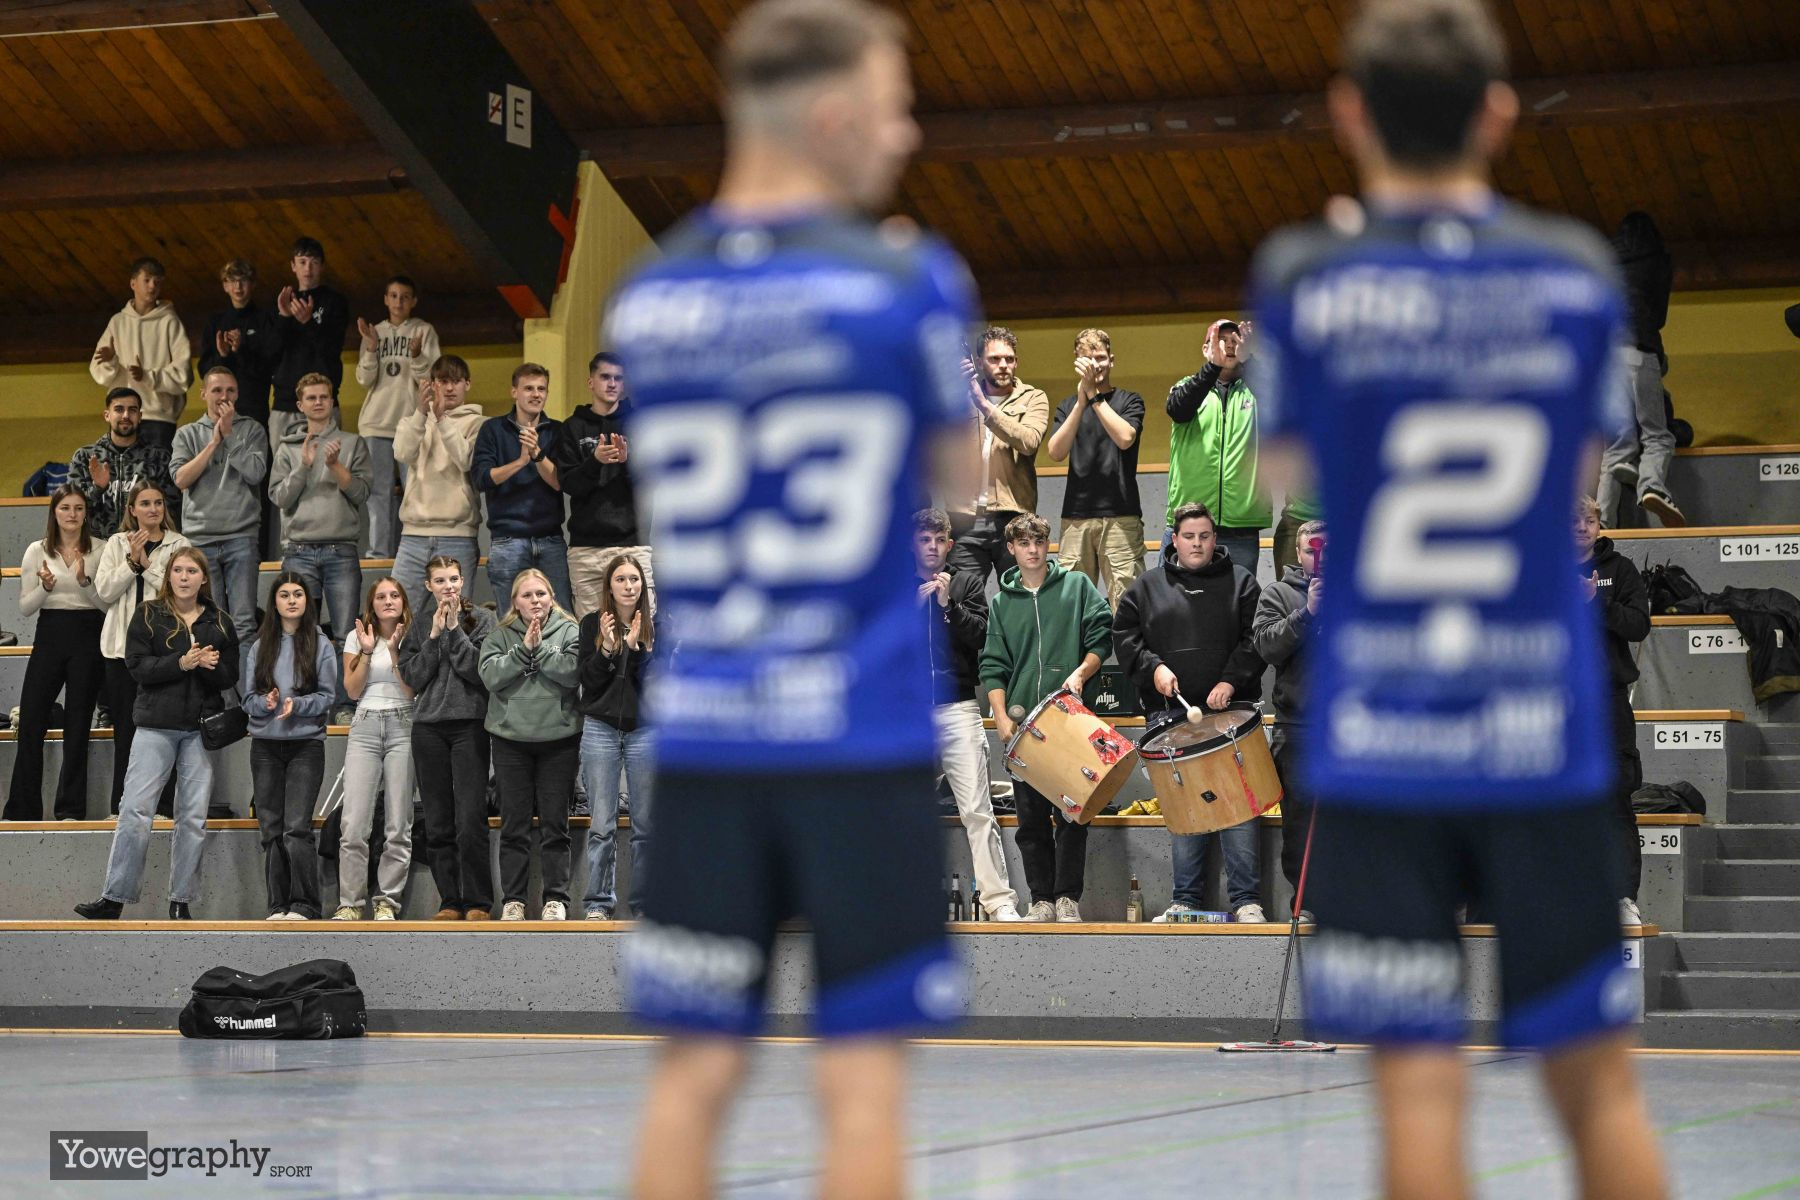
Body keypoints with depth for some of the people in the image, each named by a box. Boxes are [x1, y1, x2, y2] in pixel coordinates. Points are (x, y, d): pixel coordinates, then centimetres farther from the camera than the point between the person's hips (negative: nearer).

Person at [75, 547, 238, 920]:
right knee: (135, 809, -8)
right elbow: (138, 666, -6)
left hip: (201, 728, 2)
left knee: (194, 816, 1)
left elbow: (230, 678, 7)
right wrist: (182, 663, -18)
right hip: (155, 725, -2)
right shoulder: (148, 615, 4)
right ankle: (114, 897, -4)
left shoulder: (218, 623, 10)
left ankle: (181, 900, 8)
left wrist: (210, 666, -14)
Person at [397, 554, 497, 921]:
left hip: (470, 725, -3)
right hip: (428, 728, 3)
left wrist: (454, 630, -9)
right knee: (438, 823, 4)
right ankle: (450, 901, 10)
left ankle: (478, 902, -3)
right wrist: (435, 636, -5)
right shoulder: (419, 626, 12)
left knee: (470, 821, -9)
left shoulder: (482, 619, 3)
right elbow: (411, 677, 3)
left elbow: (481, 670, -8)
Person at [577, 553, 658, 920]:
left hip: (645, 728, 0)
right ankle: (598, 903, 2)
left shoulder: (656, 627, 5)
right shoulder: (592, 624, 5)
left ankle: (645, 903, 6)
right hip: (601, 728, 0)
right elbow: (588, 680, 0)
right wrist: (607, 648, -14)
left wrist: (635, 648, -16)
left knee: (646, 824, 1)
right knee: (602, 824, -2)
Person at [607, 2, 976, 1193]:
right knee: (863, 1073, 1)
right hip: (864, 736, -3)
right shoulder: (908, 280, -8)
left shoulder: (647, 296, 4)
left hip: (702, 736, 4)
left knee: (696, 1069, 7)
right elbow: (966, 471, 7)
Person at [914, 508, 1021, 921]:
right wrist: (914, 605, -6)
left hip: (957, 708, -2)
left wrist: (949, 605, -11)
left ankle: (999, 901, -10)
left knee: (977, 809, -9)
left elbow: (981, 635, 0)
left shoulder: (966, 582, 10)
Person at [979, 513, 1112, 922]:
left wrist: (1080, 673, -14)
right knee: (1031, 818, 2)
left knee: (1071, 814, -4)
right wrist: (1001, 717, -3)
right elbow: (993, 666, 9)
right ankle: (1042, 899, 7)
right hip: (1022, 720, 2)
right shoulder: (1001, 603, 13)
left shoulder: (1076, 586, 8)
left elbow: (1102, 637, 3)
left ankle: (1068, 897, 2)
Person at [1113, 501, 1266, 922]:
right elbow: (1124, 635, 12)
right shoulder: (1147, 587, 14)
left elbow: (1256, 639, 2)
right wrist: (1152, 667, -5)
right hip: (1170, 713, 2)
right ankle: (1185, 899, 10)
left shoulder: (1240, 583, 10)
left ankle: (1247, 900, -7)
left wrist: (1231, 682, -12)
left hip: (1230, 712, -2)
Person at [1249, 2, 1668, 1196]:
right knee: (1598, 1077, 11)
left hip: (1376, 742, -2)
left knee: (1419, 1085, -1)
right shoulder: (1582, 274, 0)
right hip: (1545, 740, 2)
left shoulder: (1305, 278, -5)